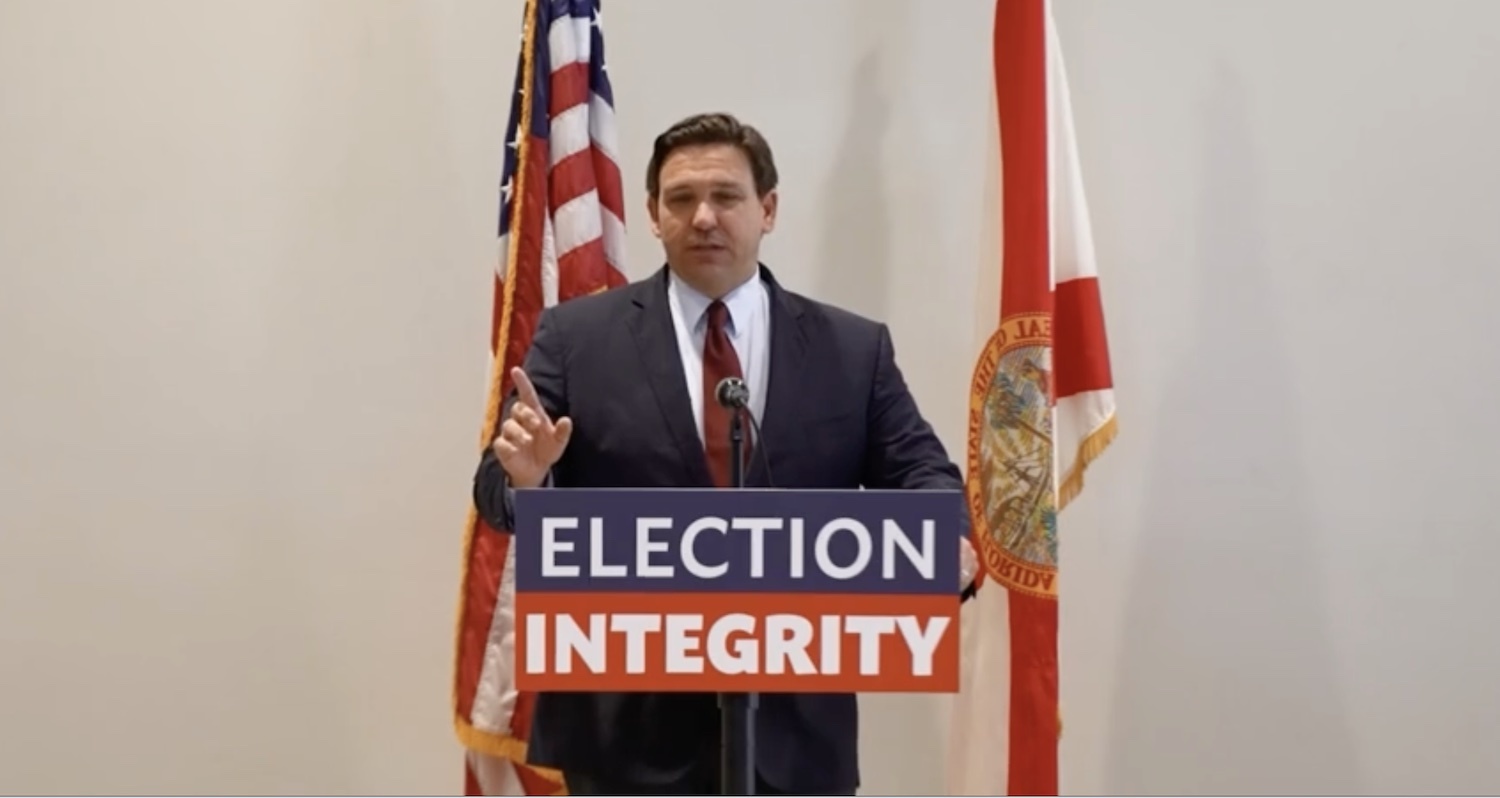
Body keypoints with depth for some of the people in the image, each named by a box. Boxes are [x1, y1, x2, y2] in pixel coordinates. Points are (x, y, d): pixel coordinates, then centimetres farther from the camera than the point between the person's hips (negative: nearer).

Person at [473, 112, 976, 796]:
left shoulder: (855, 350, 5)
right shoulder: (576, 336, 1)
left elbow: (919, 473, 2)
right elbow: (499, 489, -1)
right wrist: (526, 475, -25)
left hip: (795, 721, 1)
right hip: (627, 722, -1)